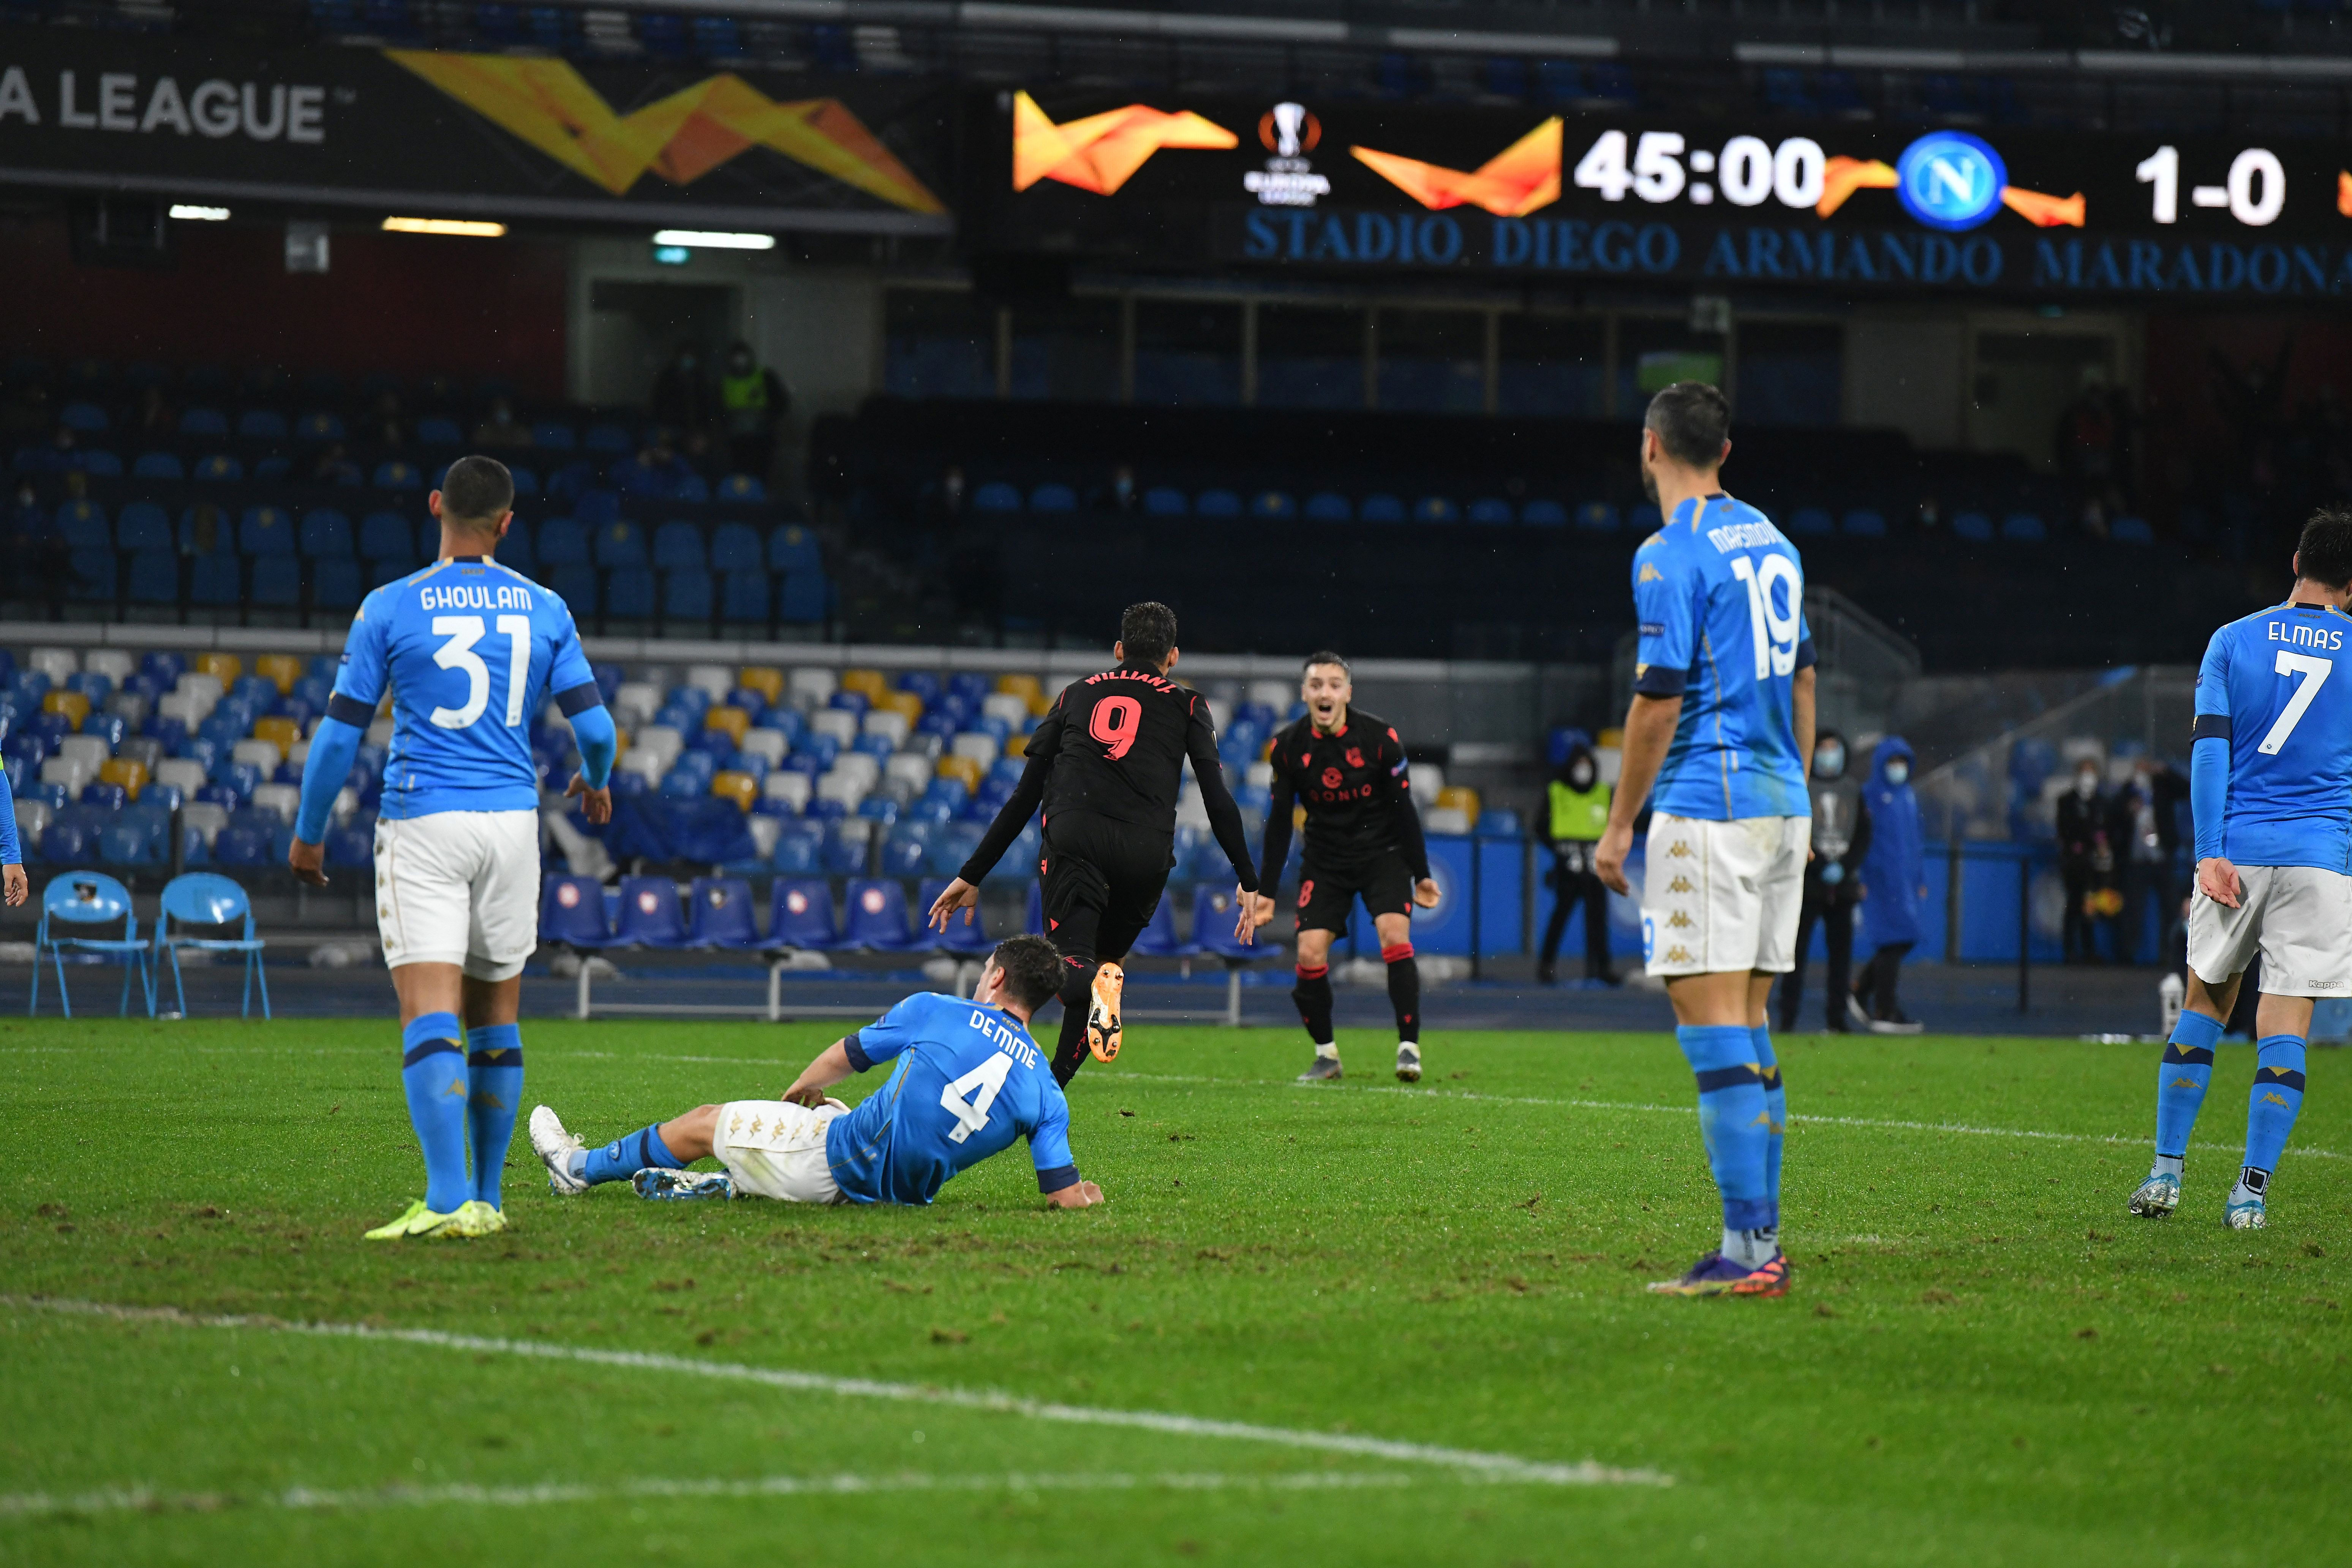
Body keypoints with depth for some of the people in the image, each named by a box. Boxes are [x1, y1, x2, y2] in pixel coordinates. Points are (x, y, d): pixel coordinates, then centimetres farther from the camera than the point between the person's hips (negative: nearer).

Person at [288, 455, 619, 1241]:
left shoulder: (389, 608, -3)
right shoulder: (543, 609, 5)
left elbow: (340, 734, -1)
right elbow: (594, 726, 5)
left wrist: (307, 834, 11)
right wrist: (595, 782, 28)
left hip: (422, 823, -3)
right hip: (511, 821, 3)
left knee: (429, 1018, -11)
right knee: (495, 1019, 14)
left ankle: (449, 1199, -25)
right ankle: (486, 1200, 19)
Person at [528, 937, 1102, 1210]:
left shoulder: (933, 1012, -12)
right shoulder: (1047, 1093, -8)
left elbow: (847, 1055, 4)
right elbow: (1068, 1196, -13)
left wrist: (802, 1087, 23)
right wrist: (1082, 1189, 10)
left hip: (839, 1163, -4)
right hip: (905, 1191, 4)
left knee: (704, 1123, 19)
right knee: (829, 1114, 35)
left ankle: (581, 1169, 39)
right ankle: (733, 1185, 45)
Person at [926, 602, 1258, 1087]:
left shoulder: (1076, 694, 25)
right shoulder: (1185, 705, 20)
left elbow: (1024, 797, 24)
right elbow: (1219, 801, 10)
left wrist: (971, 876, 26)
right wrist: (1249, 882, 17)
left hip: (1073, 836, 0)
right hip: (1145, 854, 0)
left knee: (1071, 965, -12)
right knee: (1100, 963, 17)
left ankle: (1096, 984, -48)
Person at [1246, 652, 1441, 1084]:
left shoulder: (1380, 737, -14)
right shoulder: (1287, 746, -8)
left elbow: (1403, 808, -6)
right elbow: (1278, 822, 0)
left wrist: (1421, 875, -2)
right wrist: (1265, 891, 0)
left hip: (1382, 852, -2)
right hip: (1325, 861, 2)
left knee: (1394, 935, -22)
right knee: (1310, 952, -12)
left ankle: (1409, 1047, -16)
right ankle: (1326, 1054, 6)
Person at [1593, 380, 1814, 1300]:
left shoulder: (1671, 555, -11)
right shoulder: (1771, 543, 15)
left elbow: (1659, 699, -14)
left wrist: (1620, 823, -7)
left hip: (1708, 808, -8)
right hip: (1780, 807, 8)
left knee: (1713, 1027, -9)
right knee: (1749, 1032, 12)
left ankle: (1746, 1250, -15)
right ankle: (1762, 1244, 11)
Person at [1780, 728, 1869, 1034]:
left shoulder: (1854, 790, 13)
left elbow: (1864, 837, 11)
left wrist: (1844, 868, -5)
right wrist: (1822, 868, -11)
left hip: (1844, 884, 4)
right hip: (1807, 883, -4)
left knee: (1842, 951, 2)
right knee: (1797, 950, -6)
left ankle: (1837, 1016, 7)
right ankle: (1788, 1017, -5)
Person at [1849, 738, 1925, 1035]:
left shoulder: (1909, 796, 17)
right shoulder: (1869, 796, -4)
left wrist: (1921, 880, 18)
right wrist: (1861, 880, -14)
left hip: (1905, 879, 7)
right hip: (1878, 879, -7)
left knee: (1904, 941, 6)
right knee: (1894, 939, -11)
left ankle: (1859, 993, 20)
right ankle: (1884, 1013, -9)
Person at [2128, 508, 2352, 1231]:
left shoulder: (2232, 641, 4)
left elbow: (2209, 746, -4)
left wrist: (2210, 853, -7)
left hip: (2237, 852, 1)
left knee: (2204, 1003, 14)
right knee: (2285, 1023, 0)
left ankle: (2166, 1171, 13)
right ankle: (2251, 1191, -4)